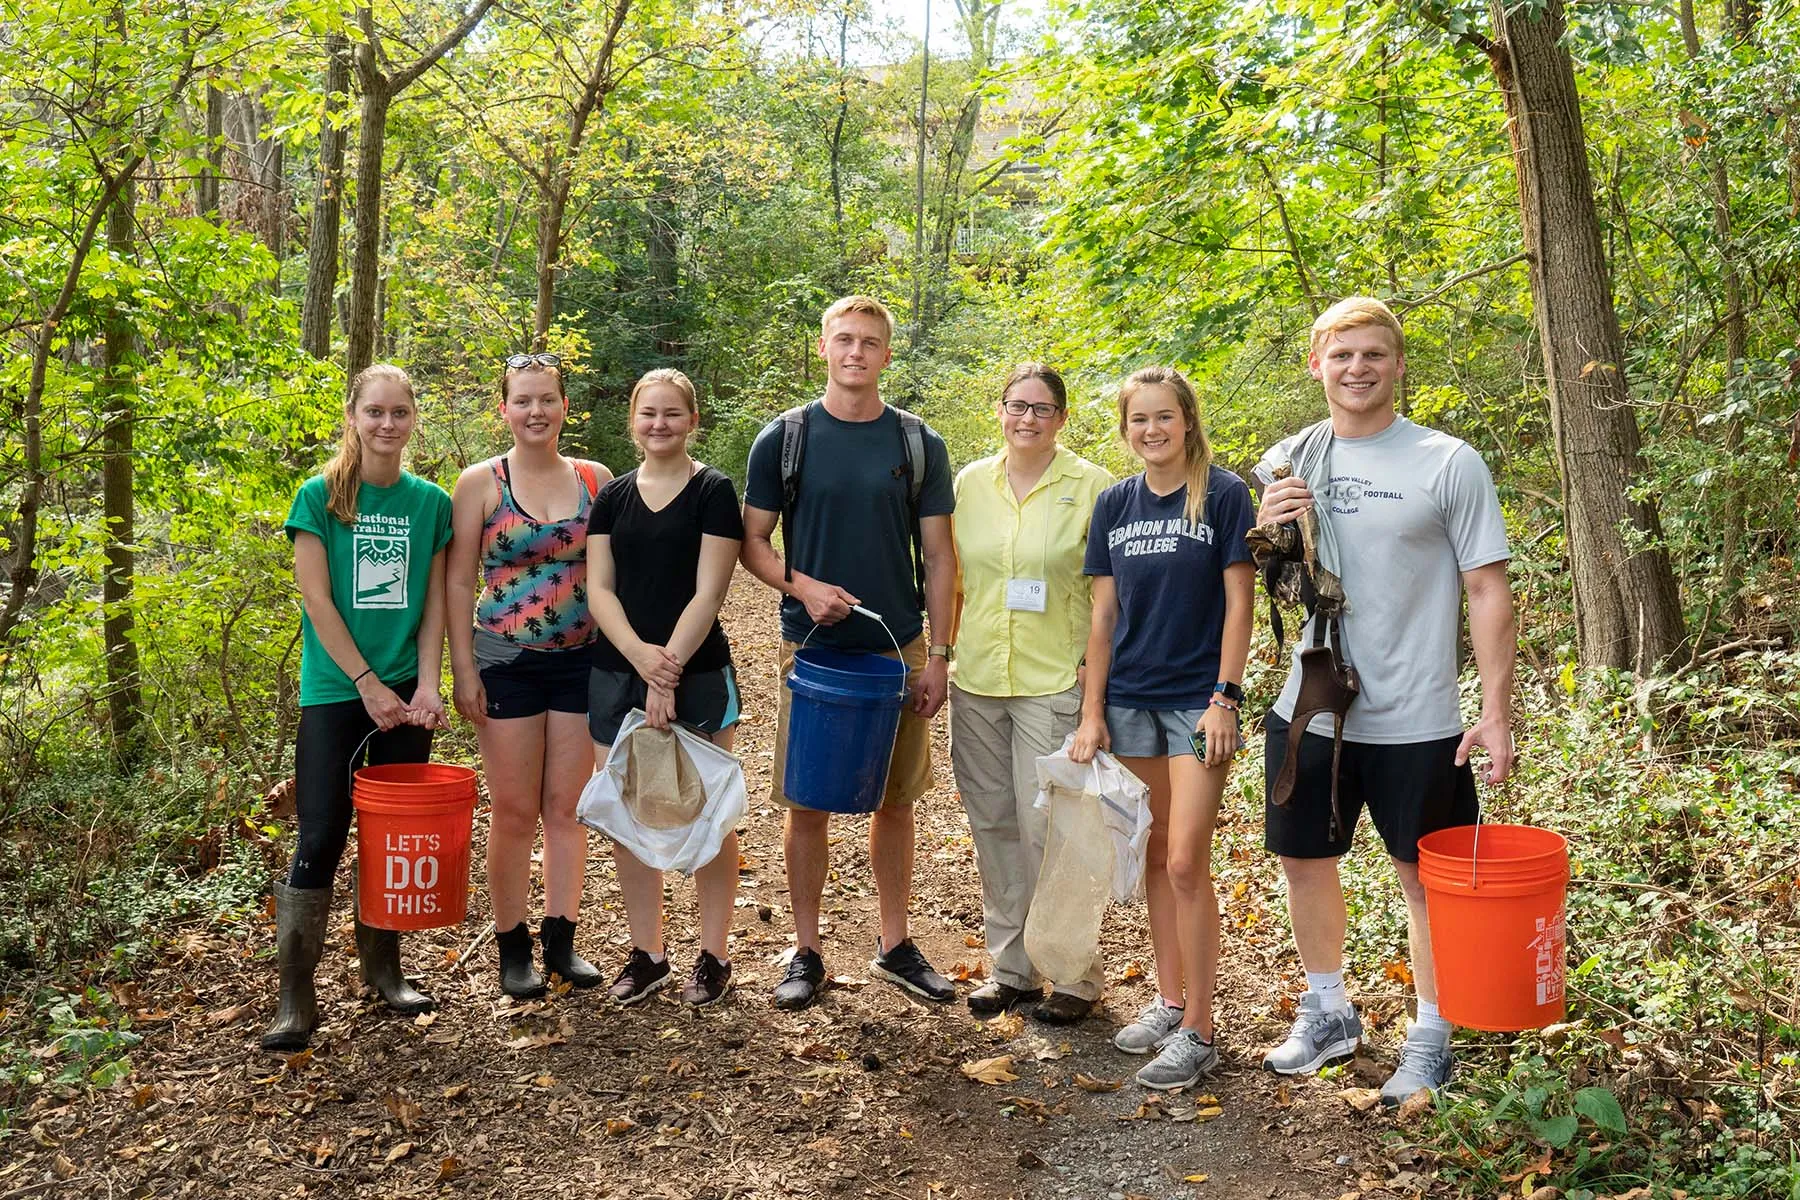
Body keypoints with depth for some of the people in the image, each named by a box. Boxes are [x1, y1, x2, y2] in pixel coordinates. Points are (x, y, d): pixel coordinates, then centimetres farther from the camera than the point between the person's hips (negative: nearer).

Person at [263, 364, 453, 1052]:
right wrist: (369, 684, -11)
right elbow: (317, 600, -7)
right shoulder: (321, 496, -3)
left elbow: (433, 603, 7)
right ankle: (295, 997, 4)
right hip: (335, 690, -3)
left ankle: (382, 966, 24)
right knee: (321, 839, -5)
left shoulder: (430, 502, 6)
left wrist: (426, 684, -5)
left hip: (405, 692, 3)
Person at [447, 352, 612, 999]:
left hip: (580, 660, 2)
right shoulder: (480, 482, -2)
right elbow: (459, 582, -1)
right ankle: (512, 946, 18)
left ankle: (561, 939, 21)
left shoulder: (595, 479, 4)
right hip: (507, 662, -2)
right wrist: (463, 669, -6)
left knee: (568, 806, 8)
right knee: (514, 811, 4)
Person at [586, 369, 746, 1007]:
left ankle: (713, 955, 17)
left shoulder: (713, 492, -3)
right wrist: (640, 654, -13)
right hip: (616, 673, 4)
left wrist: (669, 670, -16)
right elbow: (599, 588, 3)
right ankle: (647, 953, 21)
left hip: (696, 676, -4)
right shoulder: (613, 496, 9)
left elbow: (707, 594, -10)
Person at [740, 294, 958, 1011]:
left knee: (894, 800, 10)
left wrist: (938, 654, -2)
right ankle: (806, 952, 19)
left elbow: (939, 556, 4)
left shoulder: (919, 445, 3)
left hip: (899, 650, 2)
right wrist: (803, 585, -16)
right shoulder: (783, 439, 0)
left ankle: (895, 947, 25)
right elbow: (752, 542, 3)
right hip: (812, 649, -1)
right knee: (808, 804, 4)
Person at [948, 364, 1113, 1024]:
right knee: (993, 823, 10)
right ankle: (1012, 967, 24)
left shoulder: (1090, 485, -4)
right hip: (976, 680, 5)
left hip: (1055, 682, -4)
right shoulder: (971, 481, 8)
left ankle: (1076, 975, 12)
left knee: (1048, 828, -5)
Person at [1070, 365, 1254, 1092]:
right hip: (1130, 699, 5)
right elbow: (1104, 614, 7)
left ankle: (1198, 1031, 5)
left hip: (1198, 700, -5)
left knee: (1186, 862, -7)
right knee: (1155, 856, 13)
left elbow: (1238, 604, -7)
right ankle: (1169, 1000, 26)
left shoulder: (1223, 495, -6)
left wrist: (1225, 699, -13)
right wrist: (1092, 713, 4)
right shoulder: (1114, 504, 6)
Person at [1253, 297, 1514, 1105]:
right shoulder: (1285, 464, 5)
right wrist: (1263, 532, -10)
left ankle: (1430, 1037, 28)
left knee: (1426, 878, 8)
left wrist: (1496, 711, -12)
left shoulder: (1448, 463, -6)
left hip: (1416, 722, -4)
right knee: (1304, 860, 15)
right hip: (1309, 711, 4)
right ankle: (1328, 1013, 37)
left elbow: (1488, 592, -6)